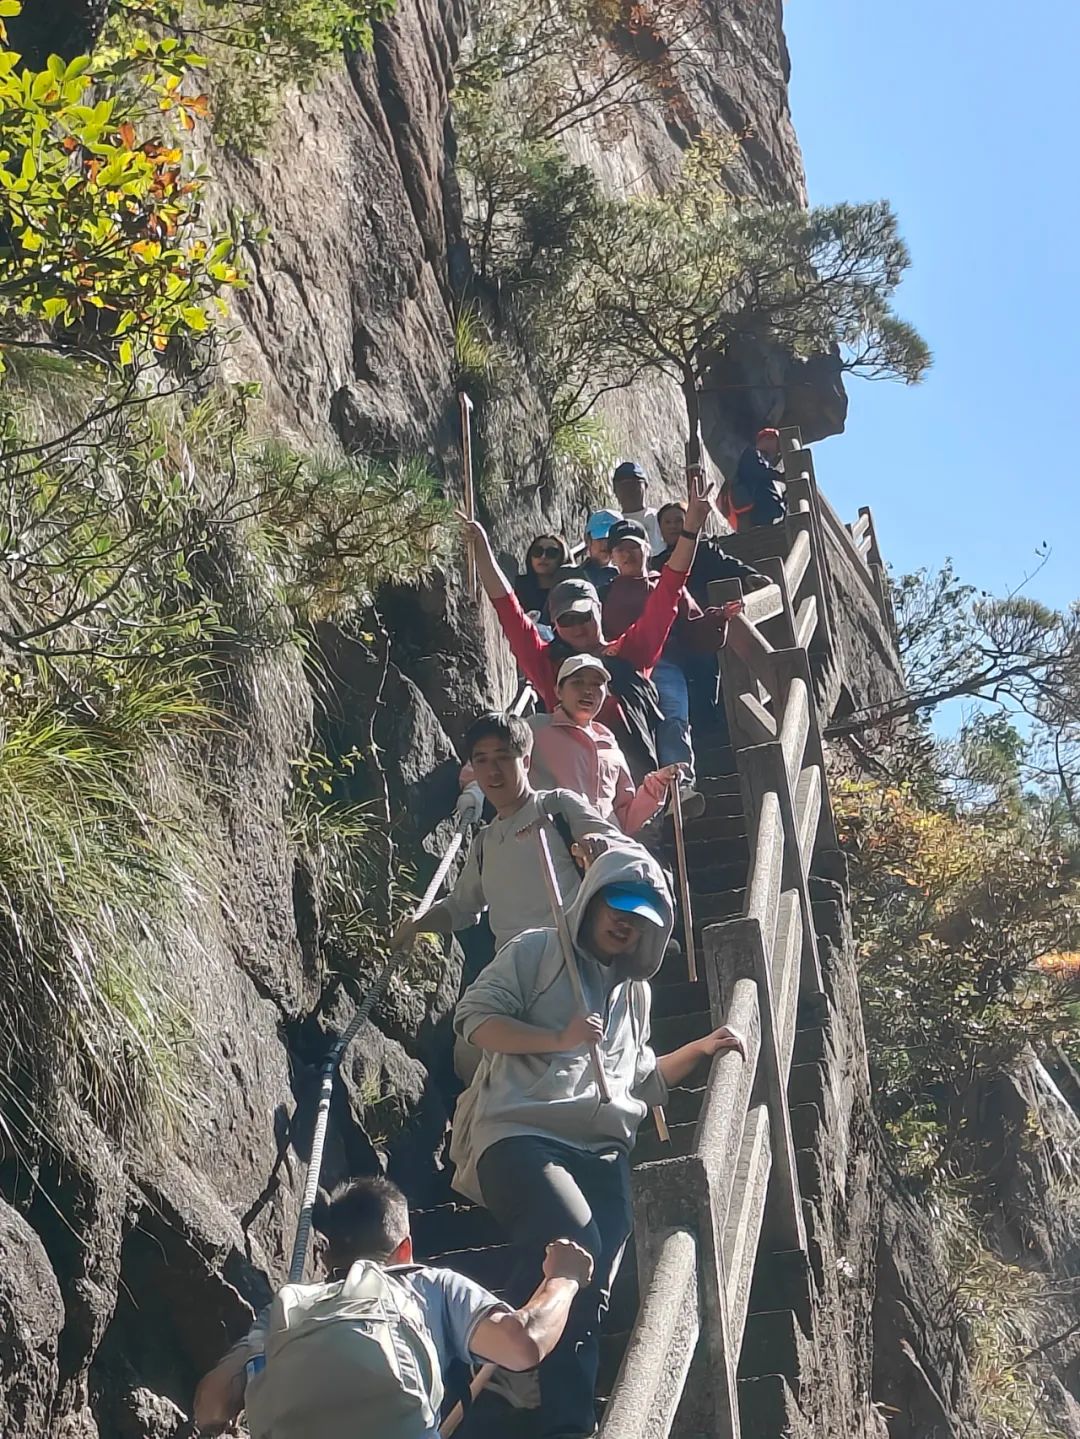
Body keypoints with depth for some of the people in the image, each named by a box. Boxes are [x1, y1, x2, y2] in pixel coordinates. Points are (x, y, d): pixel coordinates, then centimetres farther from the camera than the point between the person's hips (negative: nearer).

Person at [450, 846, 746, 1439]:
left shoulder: (635, 991, 30)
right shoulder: (538, 951, 11)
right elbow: (476, 1017, 0)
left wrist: (699, 1049, 24)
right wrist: (560, 1039, -11)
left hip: (600, 1152, 6)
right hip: (521, 1132, -6)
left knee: (589, 1291, -11)